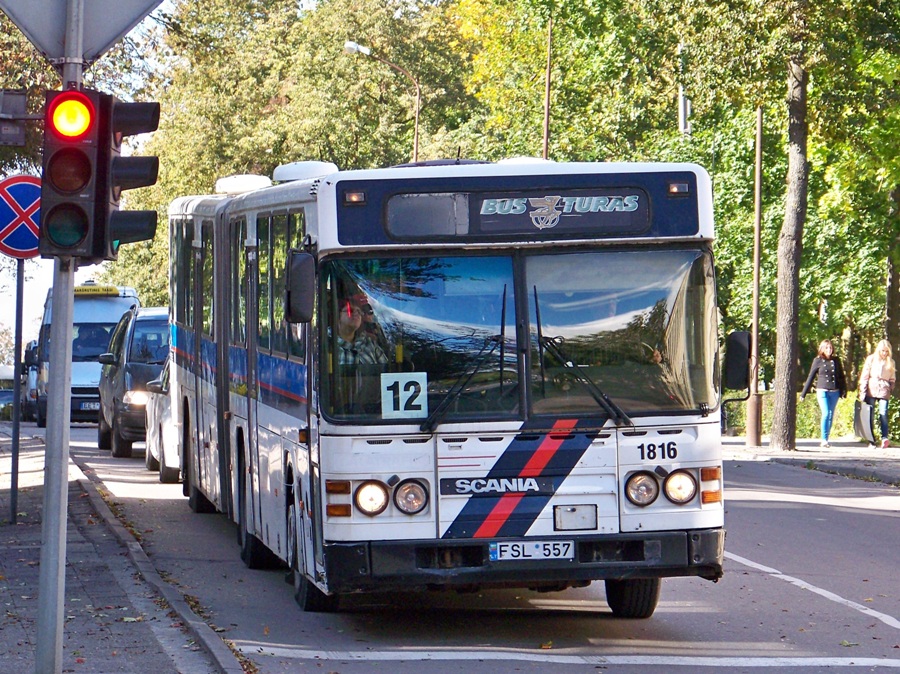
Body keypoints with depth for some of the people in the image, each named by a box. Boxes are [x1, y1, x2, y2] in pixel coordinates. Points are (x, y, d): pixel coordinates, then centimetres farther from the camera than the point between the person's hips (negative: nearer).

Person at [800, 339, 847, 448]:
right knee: (826, 414, -14)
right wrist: (803, 393, 7)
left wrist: (844, 391, 10)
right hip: (822, 391, -3)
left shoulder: (836, 360, 10)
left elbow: (841, 377, 16)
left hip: (834, 392, 3)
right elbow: (811, 377, 7)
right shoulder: (818, 361, 3)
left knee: (831, 415, 5)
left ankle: (826, 439, 12)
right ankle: (824, 439, -11)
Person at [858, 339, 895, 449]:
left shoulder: (890, 362, 10)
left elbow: (892, 378, 16)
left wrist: (891, 390, 6)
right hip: (871, 390, 0)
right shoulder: (871, 359, 5)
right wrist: (862, 391, -2)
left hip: (884, 391, 0)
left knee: (883, 414, -13)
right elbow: (864, 376, 3)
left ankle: (884, 438, -20)